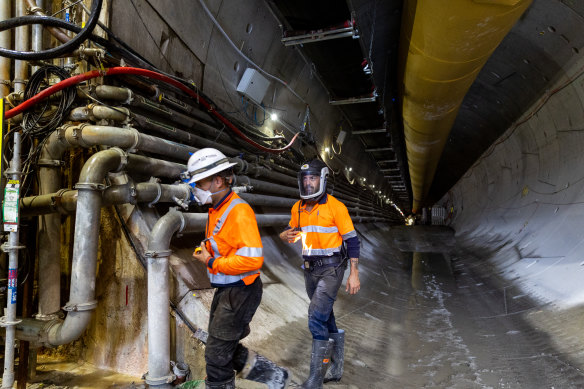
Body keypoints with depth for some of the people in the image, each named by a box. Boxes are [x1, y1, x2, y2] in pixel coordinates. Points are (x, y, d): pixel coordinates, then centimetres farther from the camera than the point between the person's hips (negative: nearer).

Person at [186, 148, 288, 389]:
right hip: (225, 290, 10)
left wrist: (211, 262, -21)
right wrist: (205, 251, 3)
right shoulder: (217, 209, 8)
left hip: (240, 292, -10)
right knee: (225, 347, 21)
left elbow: (252, 259, -31)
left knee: (217, 354, 3)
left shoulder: (239, 211, -23)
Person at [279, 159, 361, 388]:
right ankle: (336, 368, 33)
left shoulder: (336, 207, -13)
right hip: (310, 268, 6)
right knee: (325, 318, 17)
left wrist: (354, 274, -12)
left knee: (317, 319, -14)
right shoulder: (298, 208, 4)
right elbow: (290, 232, 16)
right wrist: (286, 236, -9)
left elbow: (351, 240, -10)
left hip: (331, 268, -6)